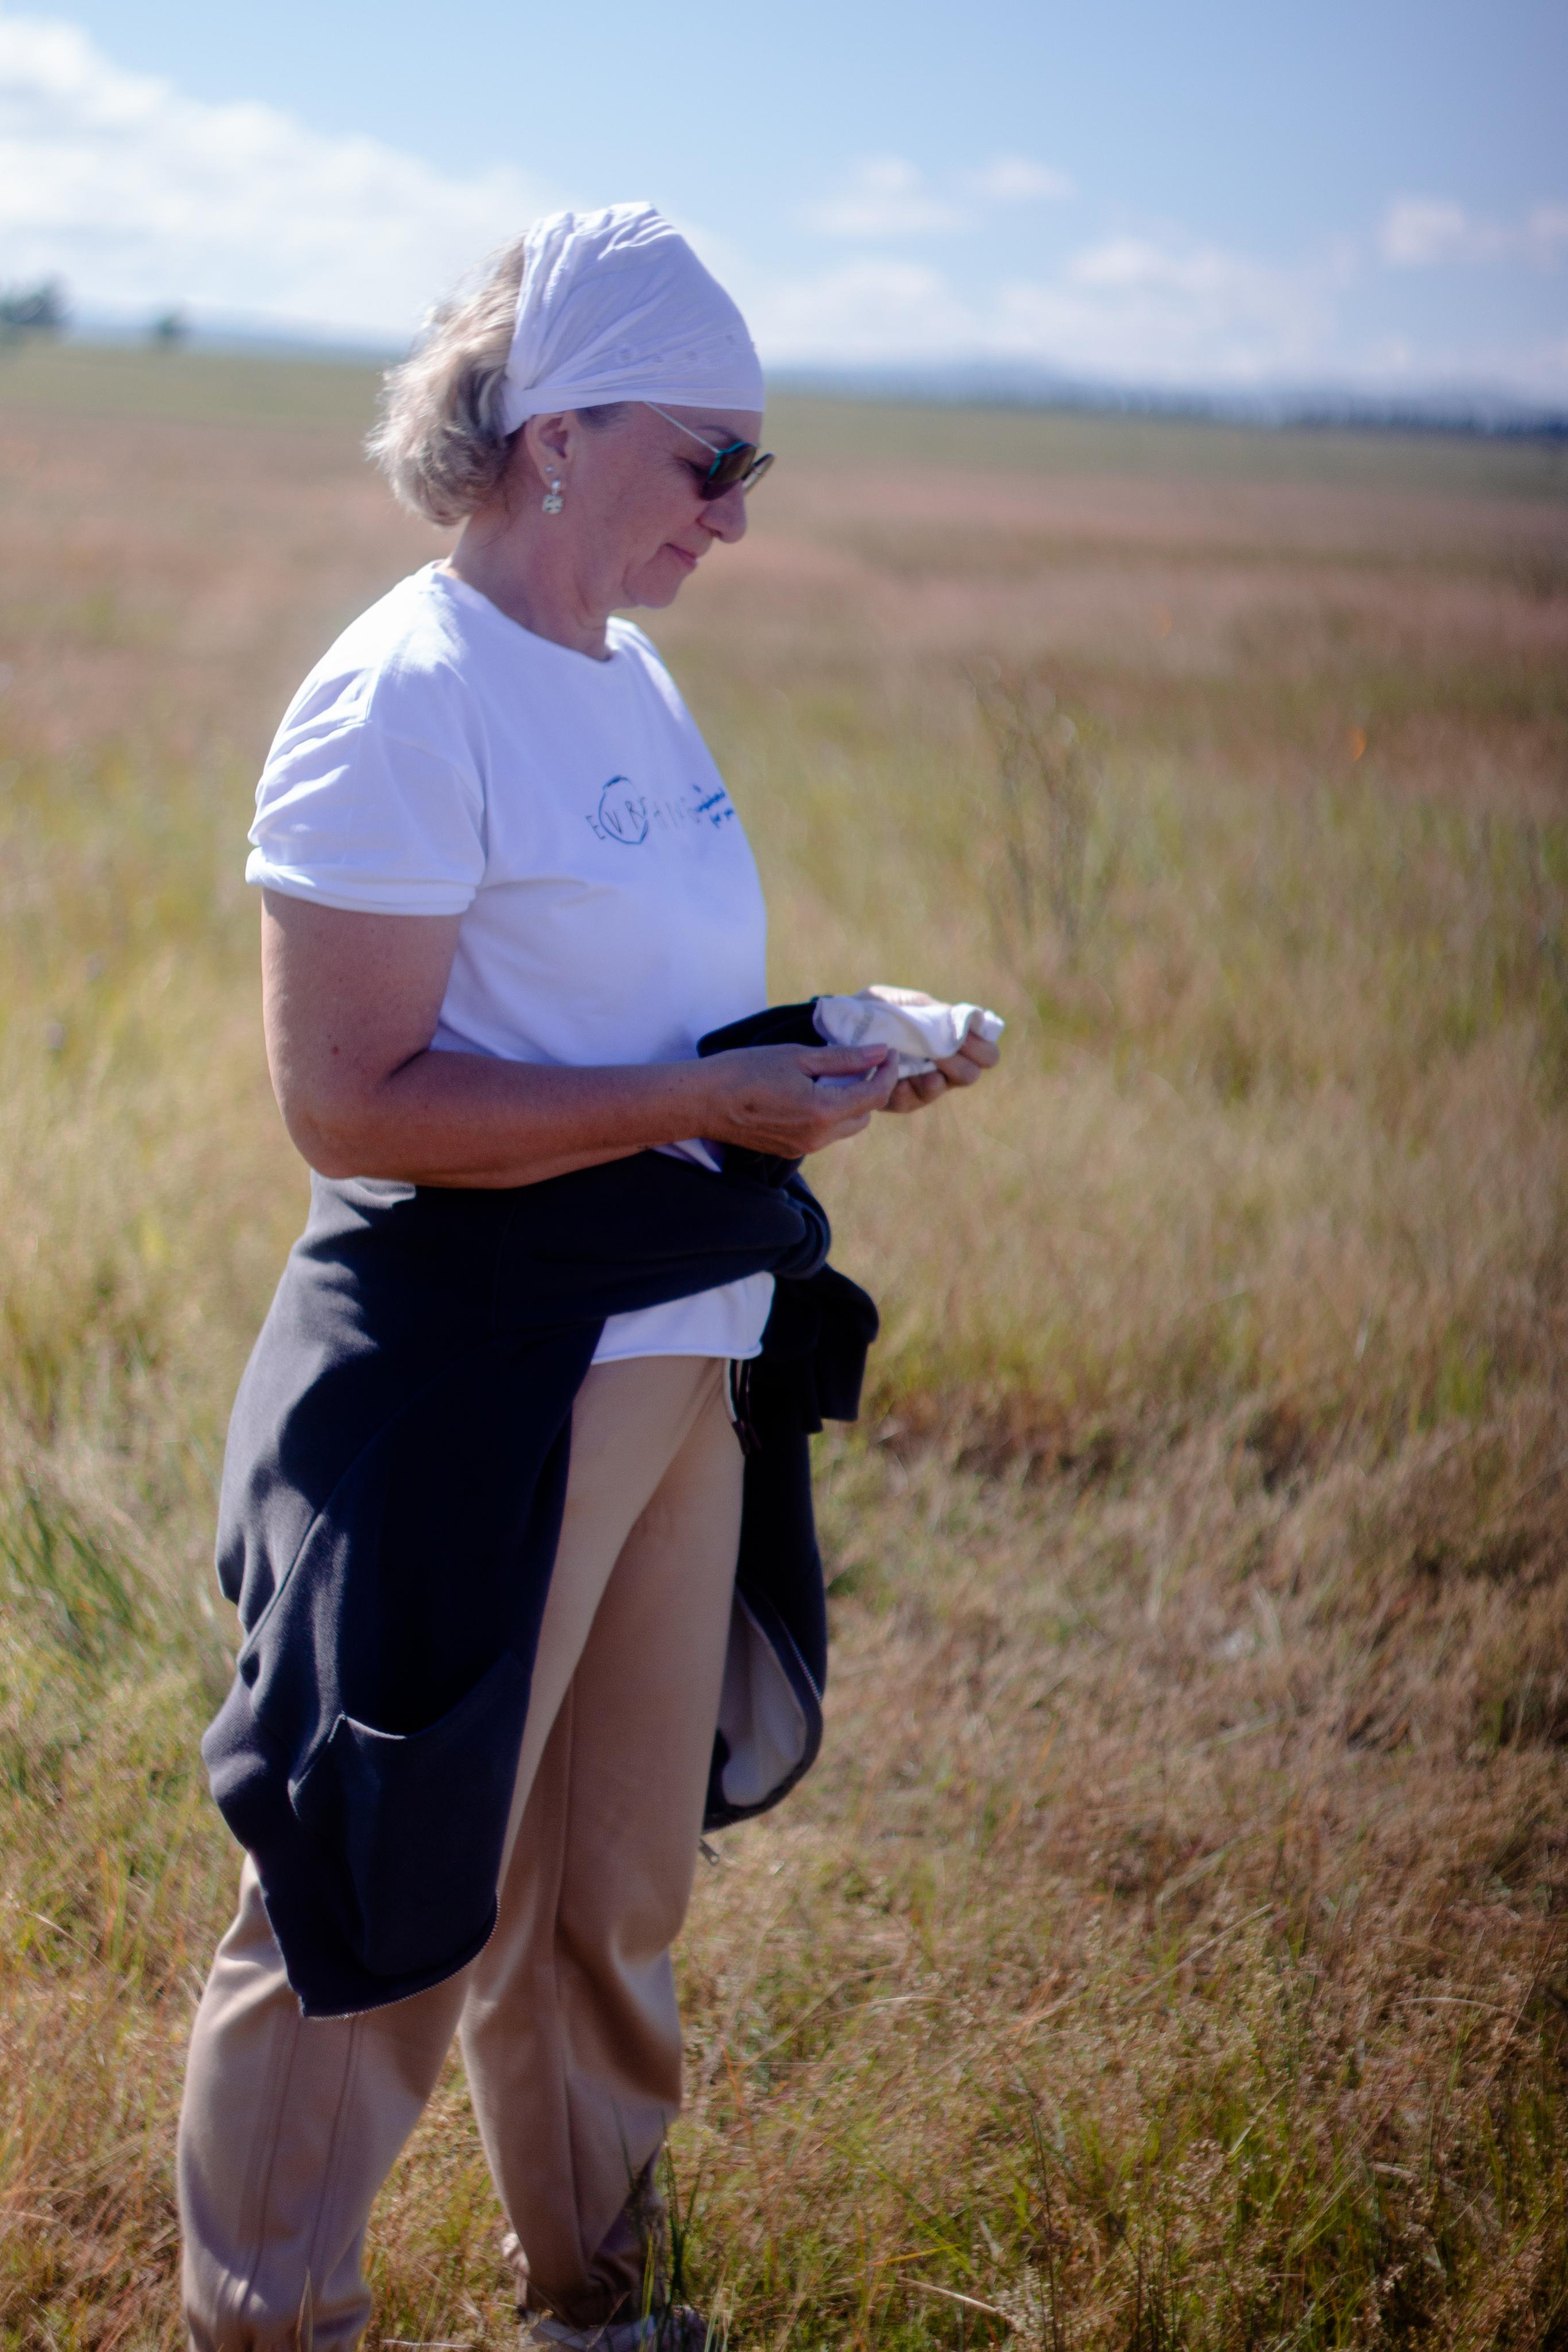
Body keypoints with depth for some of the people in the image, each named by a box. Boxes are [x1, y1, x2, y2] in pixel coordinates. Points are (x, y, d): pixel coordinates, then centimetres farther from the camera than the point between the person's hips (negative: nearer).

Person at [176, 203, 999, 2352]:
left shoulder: (633, 681, 12)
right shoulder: (407, 700, -15)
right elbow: (351, 1101, -20)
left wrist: (815, 1062, 4)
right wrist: (710, 1101, -21)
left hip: (675, 1358, 9)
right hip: (469, 1377, -8)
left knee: (619, 1888, 20)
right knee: (392, 1912, 1)